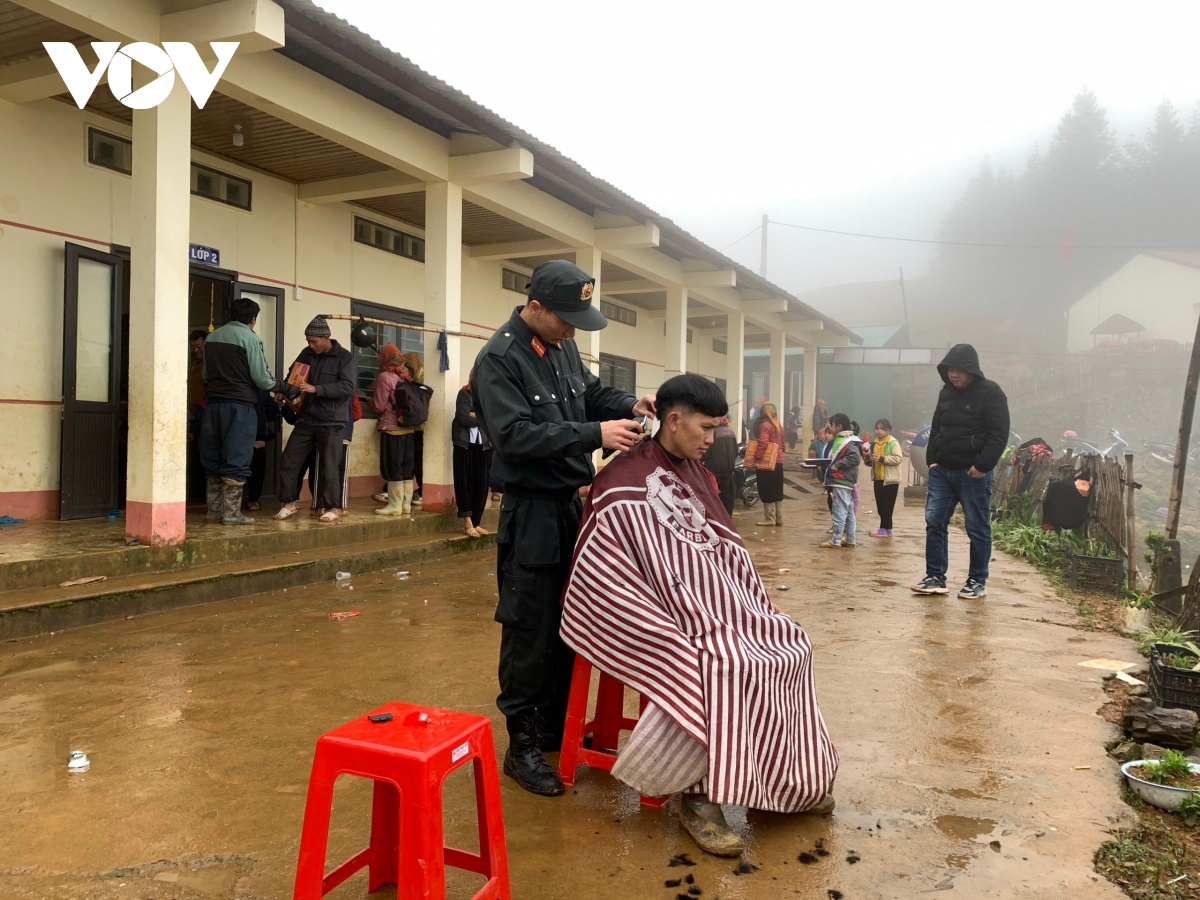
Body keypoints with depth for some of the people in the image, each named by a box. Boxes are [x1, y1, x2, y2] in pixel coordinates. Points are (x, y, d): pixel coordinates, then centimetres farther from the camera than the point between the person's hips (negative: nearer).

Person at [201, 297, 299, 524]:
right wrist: (288, 389, 1)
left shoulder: (212, 337, 12)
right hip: (239, 405, -6)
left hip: (213, 403, 6)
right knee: (236, 461, -2)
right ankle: (231, 512, -1)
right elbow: (262, 379, -11)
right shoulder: (250, 338, -8)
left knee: (213, 459, 11)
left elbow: (205, 374, 18)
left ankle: (214, 510, 14)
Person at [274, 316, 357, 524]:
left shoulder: (345, 357, -6)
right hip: (306, 419, 5)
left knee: (329, 466, -1)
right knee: (289, 461, 2)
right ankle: (289, 502, 15)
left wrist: (316, 389, -23)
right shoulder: (306, 354, 10)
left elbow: (347, 387, -17)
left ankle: (333, 507, 11)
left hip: (331, 422, -5)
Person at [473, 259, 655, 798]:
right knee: (530, 631, -1)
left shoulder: (563, 348, 9)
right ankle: (522, 747, 13)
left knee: (568, 623, 15)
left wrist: (628, 406, 0)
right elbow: (513, 434, -23)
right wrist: (595, 433, -25)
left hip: (571, 504, 8)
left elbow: (593, 394, 21)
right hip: (531, 511, -8)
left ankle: (556, 726, 31)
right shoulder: (499, 358, -14)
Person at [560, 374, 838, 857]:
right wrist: (703, 626, -22)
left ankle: (791, 781, 12)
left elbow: (725, 544, 15)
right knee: (731, 666, -29)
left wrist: (760, 607, 9)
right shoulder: (625, 482, -14)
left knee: (792, 646, -3)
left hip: (721, 599, 9)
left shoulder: (692, 469, 12)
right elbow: (657, 570, -20)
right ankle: (700, 796, -12)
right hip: (676, 612, -9)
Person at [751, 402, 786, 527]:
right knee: (777, 492, 13)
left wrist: (757, 458, -19)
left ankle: (769, 519, 0)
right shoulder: (779, 426, 12)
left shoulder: (764, 425, -12)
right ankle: (779, 518, 18)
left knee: (766, 492, -1)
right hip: (778, 462, 8)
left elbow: (763, 443, -22)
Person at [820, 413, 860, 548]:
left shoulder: (849, 442, -15)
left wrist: (838, 465, -22)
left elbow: (855, 458, -26)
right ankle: (850, 540, 17)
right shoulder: (840, 439, 17)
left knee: (839, 512, -8)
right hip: (842, 481, 11)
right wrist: (830, 465, 6)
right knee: (848, 512, 13)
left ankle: (835, 541, -6)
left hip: (841, 482, -11)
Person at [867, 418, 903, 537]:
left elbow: (898, 458, -19)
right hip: (878, 479, 8)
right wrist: (868, 458, 2)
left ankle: (884, 529, 1)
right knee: (880, 505, 9)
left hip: (890, 479, -8)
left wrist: (882, 458, -23)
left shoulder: (893, 442, -8)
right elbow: (872, 461, 25)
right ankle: (885, 528, 17)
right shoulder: (875, 443, 15)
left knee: (887, 506, -3)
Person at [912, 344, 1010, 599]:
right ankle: (935, 577, 9)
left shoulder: (991, 393, -7)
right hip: (941, 471, 6)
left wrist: (983, 466, -18)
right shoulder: (946, 393, 13)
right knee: (934, 523, 3)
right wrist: (932, 459, 8)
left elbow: (999, 434, -12)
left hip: (973, 474, -6)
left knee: (977, 529, 3)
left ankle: (977, 581, 14)